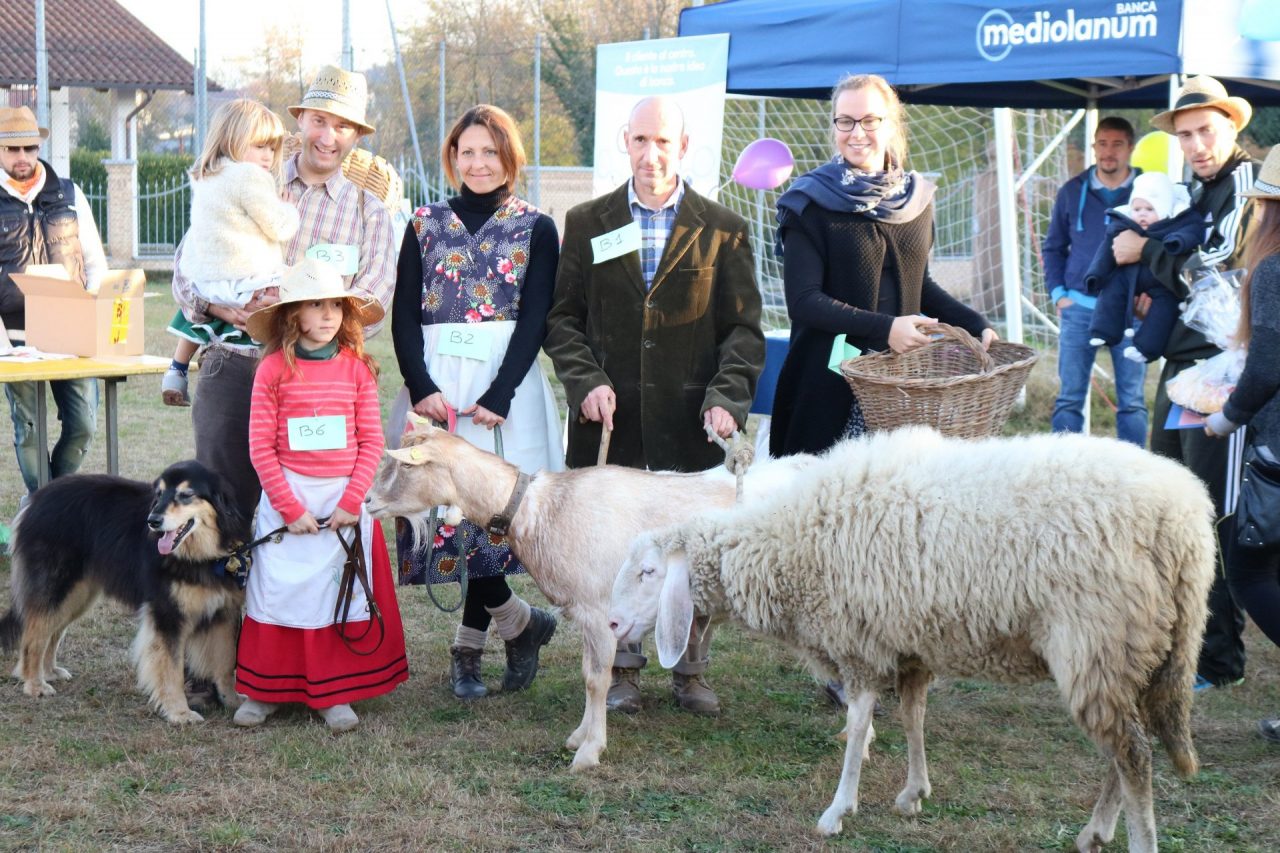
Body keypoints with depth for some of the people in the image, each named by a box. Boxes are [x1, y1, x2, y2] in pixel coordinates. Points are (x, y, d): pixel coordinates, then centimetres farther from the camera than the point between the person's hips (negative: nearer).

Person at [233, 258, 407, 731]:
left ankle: (335, 693, 14)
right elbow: (260, 448, -5)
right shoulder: (273, 370, -5)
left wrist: (351, 502, -8)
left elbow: (372, 442, 1)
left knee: (344, 593, 4)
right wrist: (290, 507, -10)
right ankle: (265, 690, 14)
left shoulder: (357, 368, 1)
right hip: (287, 498, -1)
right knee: (280, 591, 3)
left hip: (345, 500, 2)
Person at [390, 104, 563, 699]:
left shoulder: (536, 228, 5)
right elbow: (403, 316, 6)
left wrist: (497, 397, -14)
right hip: (435, 380, 2)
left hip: (506, 382, -2)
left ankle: (469, 648, 6)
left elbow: (535, 321, -2)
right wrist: (423, 388, -9)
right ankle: (519, 622, 11)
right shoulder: (425, 225, 11)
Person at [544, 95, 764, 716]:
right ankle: (621, 669, 22)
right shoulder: (587, 224, 8)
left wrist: (727, 397, -11)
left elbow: (743, 329, 4)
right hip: (612, 422, 1)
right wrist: (585, 382, -8)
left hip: (691, 428, -1)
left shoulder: (722, 231, 6)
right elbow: (562, 318, 8)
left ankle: (691, 670, 19)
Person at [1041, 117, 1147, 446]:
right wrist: (1058, 293, 5)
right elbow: (1053, 247, 14)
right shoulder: (1073, 191, 7)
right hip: (1079, 308, 1)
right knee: (1069, 399, 2)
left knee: (1132, 401, 4)